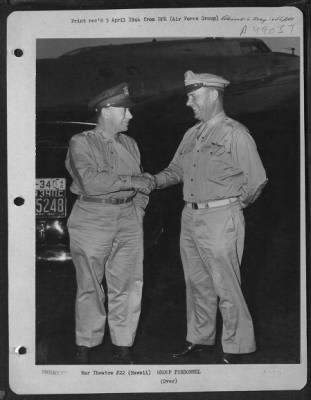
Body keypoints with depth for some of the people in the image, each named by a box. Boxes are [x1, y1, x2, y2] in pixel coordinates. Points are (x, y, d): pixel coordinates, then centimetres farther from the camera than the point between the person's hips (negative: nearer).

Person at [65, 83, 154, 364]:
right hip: (92, 221, -4)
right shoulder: (81, 143, -4)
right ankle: (86, 344, 16)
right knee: (90, 286, 3)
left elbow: (140, 184, 18)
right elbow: (91, 182, -18)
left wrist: (138, 209, 2)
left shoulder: (130, 145, 13)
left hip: (129, 220, 4)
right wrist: (130, 181, -15)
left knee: (128, 285, 3)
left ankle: (124, 344, 15)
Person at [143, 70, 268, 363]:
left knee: (226, 287, -1)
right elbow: (176, 170, 18)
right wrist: (155, 181, 1)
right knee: (197, 284, 15)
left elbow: (256, 179, -9)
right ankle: (199, 339, 29)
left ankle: (235, 348, 11)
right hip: (190, 217, 7)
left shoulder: (235, 134, -9)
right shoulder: (192, 135, 12)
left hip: (220, 219, -7)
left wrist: (234, 205, 0)